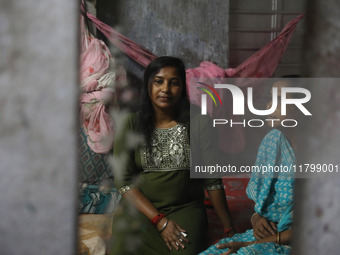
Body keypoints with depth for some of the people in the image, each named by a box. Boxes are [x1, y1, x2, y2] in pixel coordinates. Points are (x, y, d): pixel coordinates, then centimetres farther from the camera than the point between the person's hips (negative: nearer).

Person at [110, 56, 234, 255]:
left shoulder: (197, 124, 0)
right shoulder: (130, 126, 0)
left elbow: (212, 180, 2)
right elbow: (124, 181, -5)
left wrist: (229, 230, 1)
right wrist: (159, 220, -14)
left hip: (186, 208, 0)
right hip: (140, 207, 0)